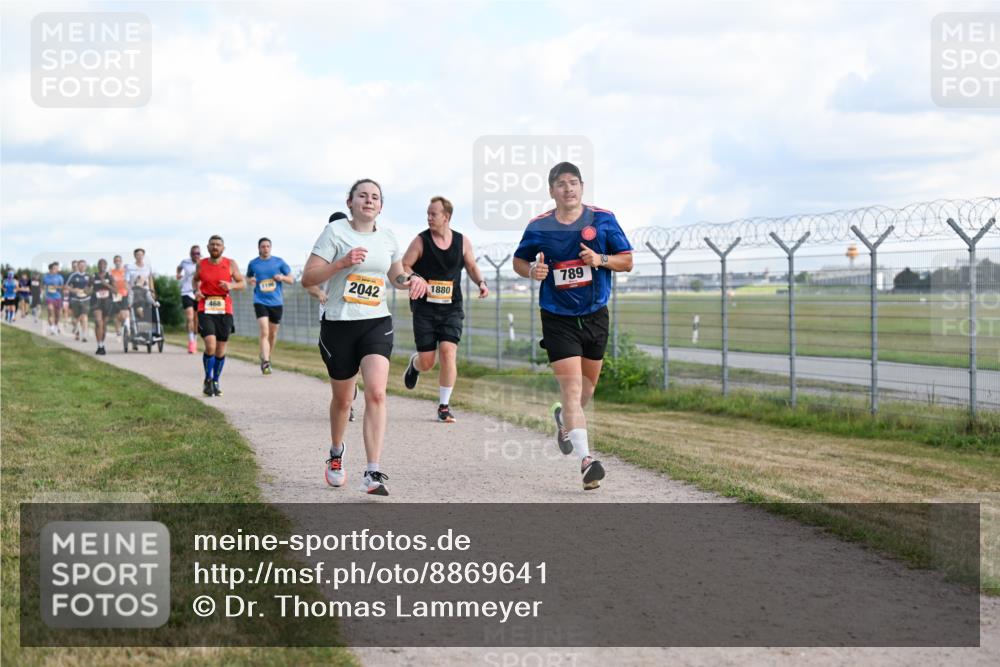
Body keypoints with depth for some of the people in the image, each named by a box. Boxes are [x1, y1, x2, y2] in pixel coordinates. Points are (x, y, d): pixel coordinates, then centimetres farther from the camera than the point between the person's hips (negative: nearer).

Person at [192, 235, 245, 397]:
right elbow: (195, 279, 21)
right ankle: (208, 380, 2)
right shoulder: (201, 264, 3)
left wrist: (231, 286, -15)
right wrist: (196, 290, 1)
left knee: (221, 349, 7)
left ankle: (216, 382, 24)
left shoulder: (230, 264, 1)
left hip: (224, 310, 1)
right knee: (210, 345, -17)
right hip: (205, 310, -1)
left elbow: (243, 283, 5)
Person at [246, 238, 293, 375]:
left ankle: (267, 357, 35)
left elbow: (291, 280, 7)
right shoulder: (253, 263, 4)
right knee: (264, 332, -17)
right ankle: (265, 363, -21)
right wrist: (251, 281, -1)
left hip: (276, 302, 2)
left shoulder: (279, 262, 3)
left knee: (273, 334, 12)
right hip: (260, 302, -2)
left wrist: (282, 277, -13)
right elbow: (248, 277, 22)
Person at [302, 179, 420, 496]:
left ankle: (372, 473, -20)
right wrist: (342, 262, -23)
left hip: (377, 324, 2)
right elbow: (307, 279, -10)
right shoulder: (335, 231, -5)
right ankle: (336, 453, 42)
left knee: (376, 393, -18)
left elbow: (395, 276, 25)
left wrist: (410, 282, 2)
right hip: (338, 325, -2)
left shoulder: (388, 238, 8)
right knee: (342, 399, 11)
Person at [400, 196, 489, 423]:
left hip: (451, 308, 1)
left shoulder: (462, 242, 3)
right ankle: (414, 364, 39)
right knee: (427, 362, -1)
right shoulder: (421, 241, -3)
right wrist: (415, 278, -21)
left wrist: (481, 282, -4)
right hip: (424, 308, -1)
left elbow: (472, 266, 16)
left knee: (448, 352, -15)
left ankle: (444, 406, -3)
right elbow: (403, 267, -1)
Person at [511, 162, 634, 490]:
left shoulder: (603, 219, -2)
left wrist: (601, 259, -17)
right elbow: (518, 260, 12)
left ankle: (564, 418, 49)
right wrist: (532, 271, -10)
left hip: (595, 315, 3)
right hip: (558, 318, -3)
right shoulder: (538, 227, -3)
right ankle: (586, 460, -20)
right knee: (571, 385, -14)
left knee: (588, 383, 17)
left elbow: (627, 260, 2)